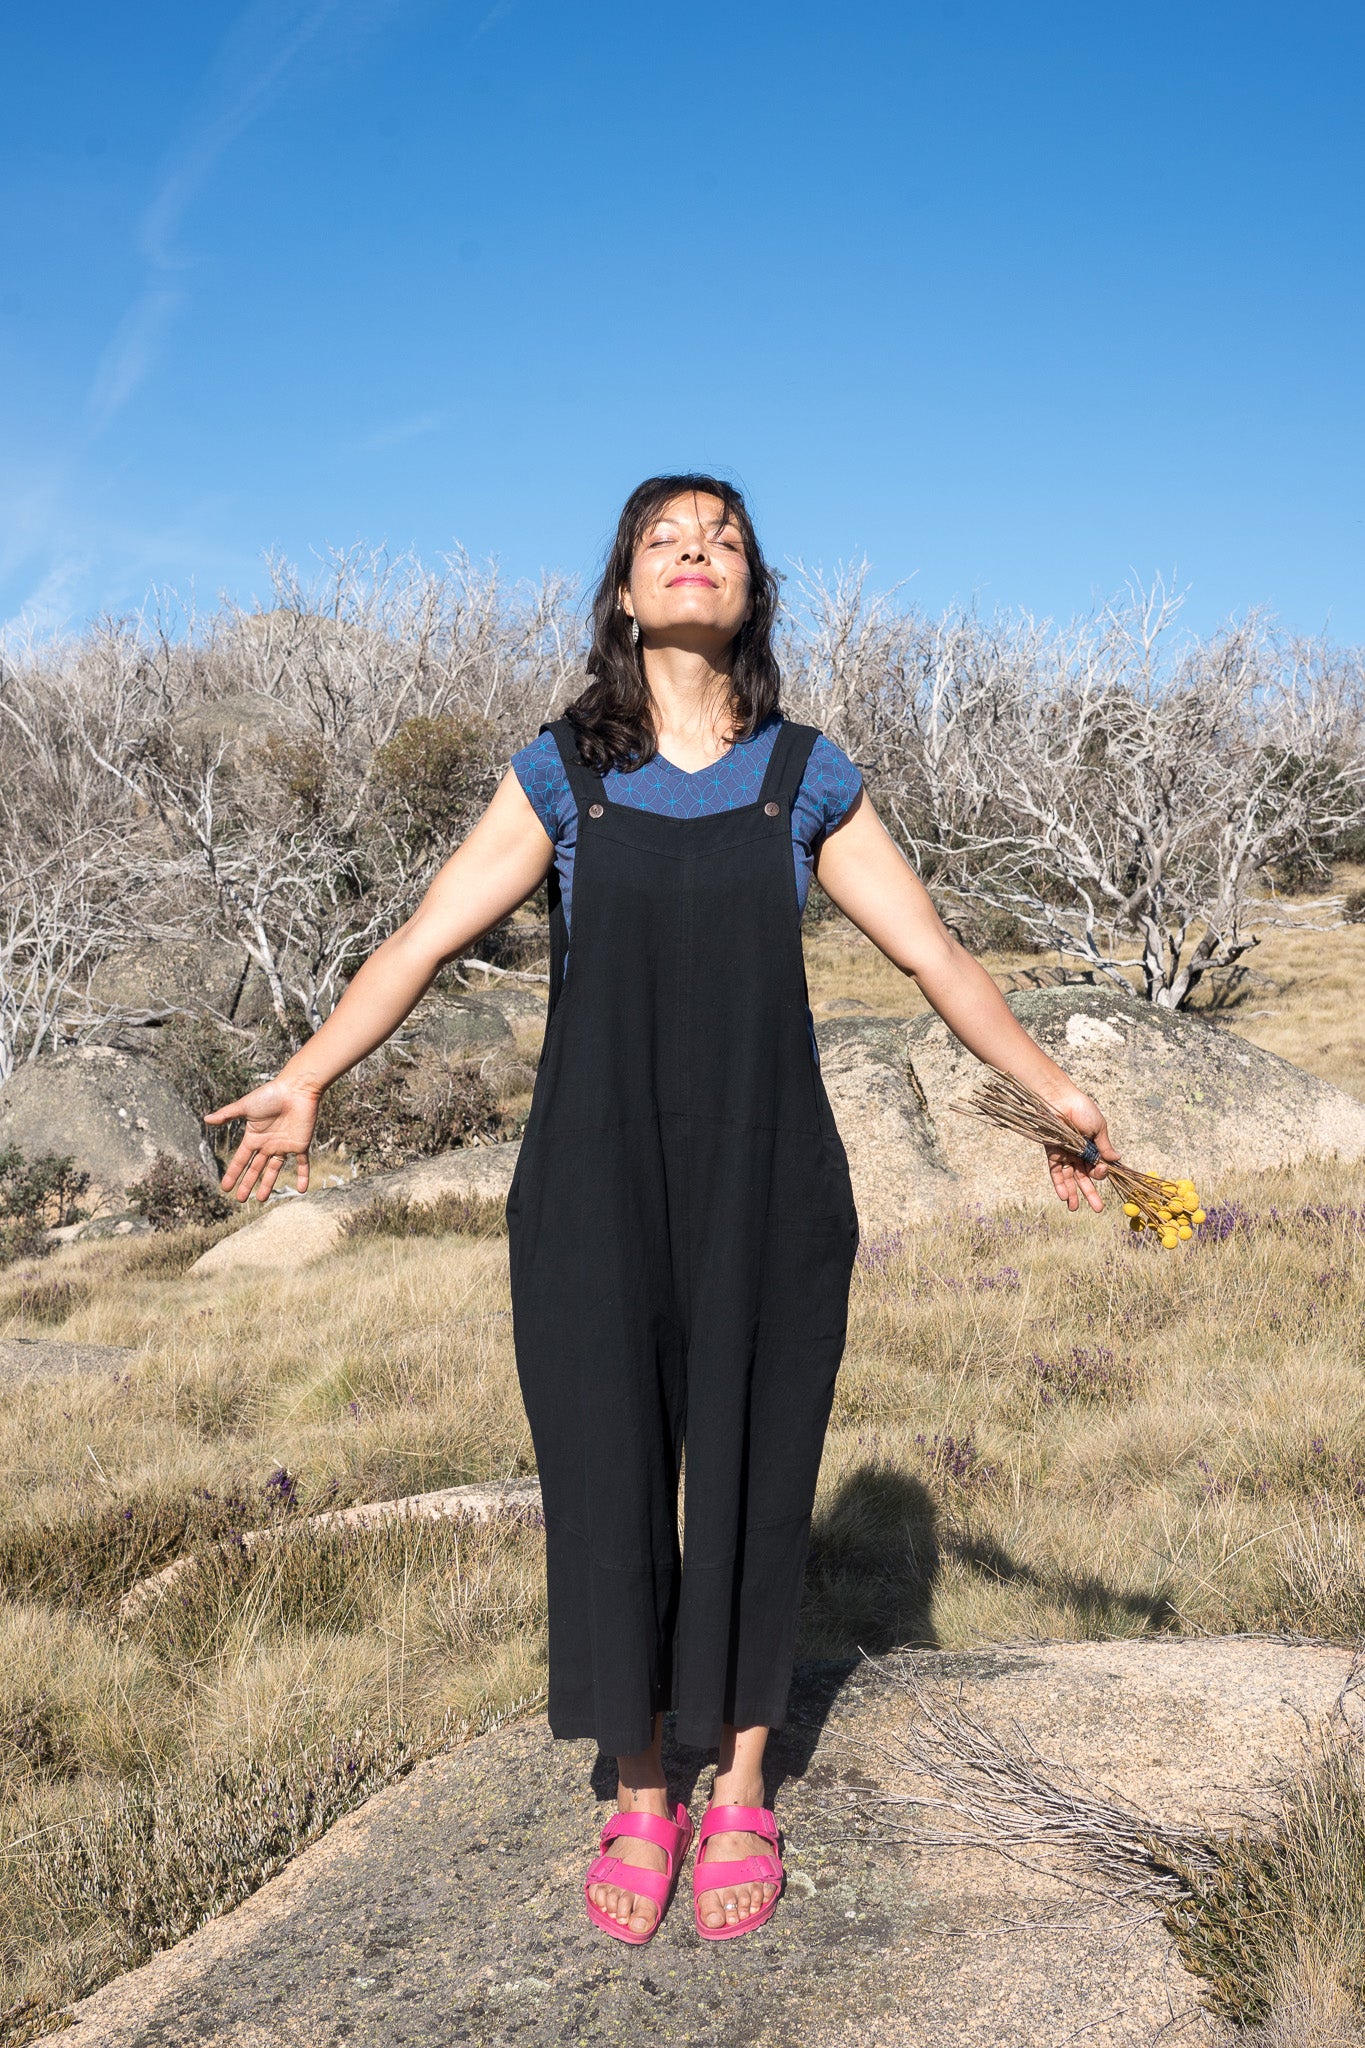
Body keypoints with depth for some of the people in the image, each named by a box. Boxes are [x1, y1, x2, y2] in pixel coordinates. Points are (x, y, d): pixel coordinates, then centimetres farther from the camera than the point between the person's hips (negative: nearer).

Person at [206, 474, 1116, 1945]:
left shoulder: (807, 779, 5)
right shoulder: (563, 774, 3)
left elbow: (931, 952, 9)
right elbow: (427, 939, -1)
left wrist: (1055, 1093, 10)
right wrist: (303, 1080, -9)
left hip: (766, 1191, 1)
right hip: (597, 1195, 0)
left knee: (752, 1477, 8)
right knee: (608, 1478, 5)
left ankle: (740, 1794, 27)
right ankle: (637, 1800, 24)